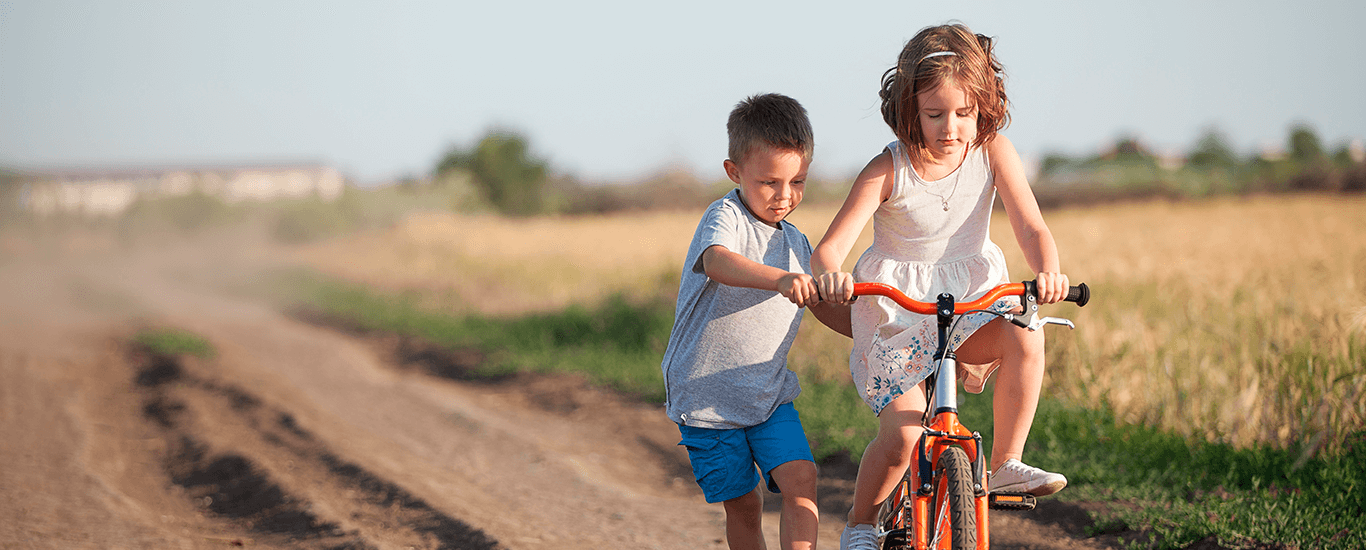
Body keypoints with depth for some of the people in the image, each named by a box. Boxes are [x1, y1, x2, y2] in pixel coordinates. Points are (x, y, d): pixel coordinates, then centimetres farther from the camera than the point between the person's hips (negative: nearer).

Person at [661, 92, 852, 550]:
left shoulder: (795, 243, 8)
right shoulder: (725, 217, -15)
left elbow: (826, 309, 21)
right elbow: (718, 262, -39)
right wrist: (780, 280, -57)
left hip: (770, 392, 5)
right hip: (707, 396, -5)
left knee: (801, 482, -14)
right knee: (744, 506, 2)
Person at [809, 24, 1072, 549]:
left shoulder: (992, 151, -8)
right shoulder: (888, 170, -15)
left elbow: (1031, 227, -14)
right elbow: (829, 246, -20)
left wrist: (1049, 271, -37)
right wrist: (829, 275, -45)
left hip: (972, 299, 3)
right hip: (897, 306, -2)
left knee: (1024, 336, -31)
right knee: (902, 437, -18)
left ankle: (1006, 464, -13)